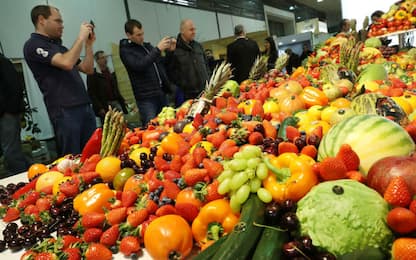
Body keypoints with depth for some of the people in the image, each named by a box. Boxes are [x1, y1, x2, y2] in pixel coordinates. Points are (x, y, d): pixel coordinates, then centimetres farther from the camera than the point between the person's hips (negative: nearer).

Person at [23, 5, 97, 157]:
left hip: (85, 106, 8)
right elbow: (67, 63, -20)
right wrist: (81, 37, -8)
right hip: (64, 110, -8)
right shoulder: (33, 45, -4)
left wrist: (88, 44, 12)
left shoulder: (59, 46, 21)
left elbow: (88, 69, 23)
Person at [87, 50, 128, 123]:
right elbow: (91, 93, -7)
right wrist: (100, 108, -14)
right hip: (104, 107, -5)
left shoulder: (111, 73, 16)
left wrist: (122, 101, 11)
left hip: (116, 103, 5)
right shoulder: (93, 74, -2)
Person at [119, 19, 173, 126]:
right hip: (146, 98, -6)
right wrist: (157, 49, -19)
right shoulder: (125, 50, -3)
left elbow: (161, 64, 22)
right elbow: (139, 66, -20)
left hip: (162, 93, 6)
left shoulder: (147, 45, 16)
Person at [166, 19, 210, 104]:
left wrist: (208, 81, 11)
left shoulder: (198, 46, 13)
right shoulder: (173, 48, -5)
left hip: (203, 91, 5)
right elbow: (170, 71, -6)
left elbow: (206, 65, 20)